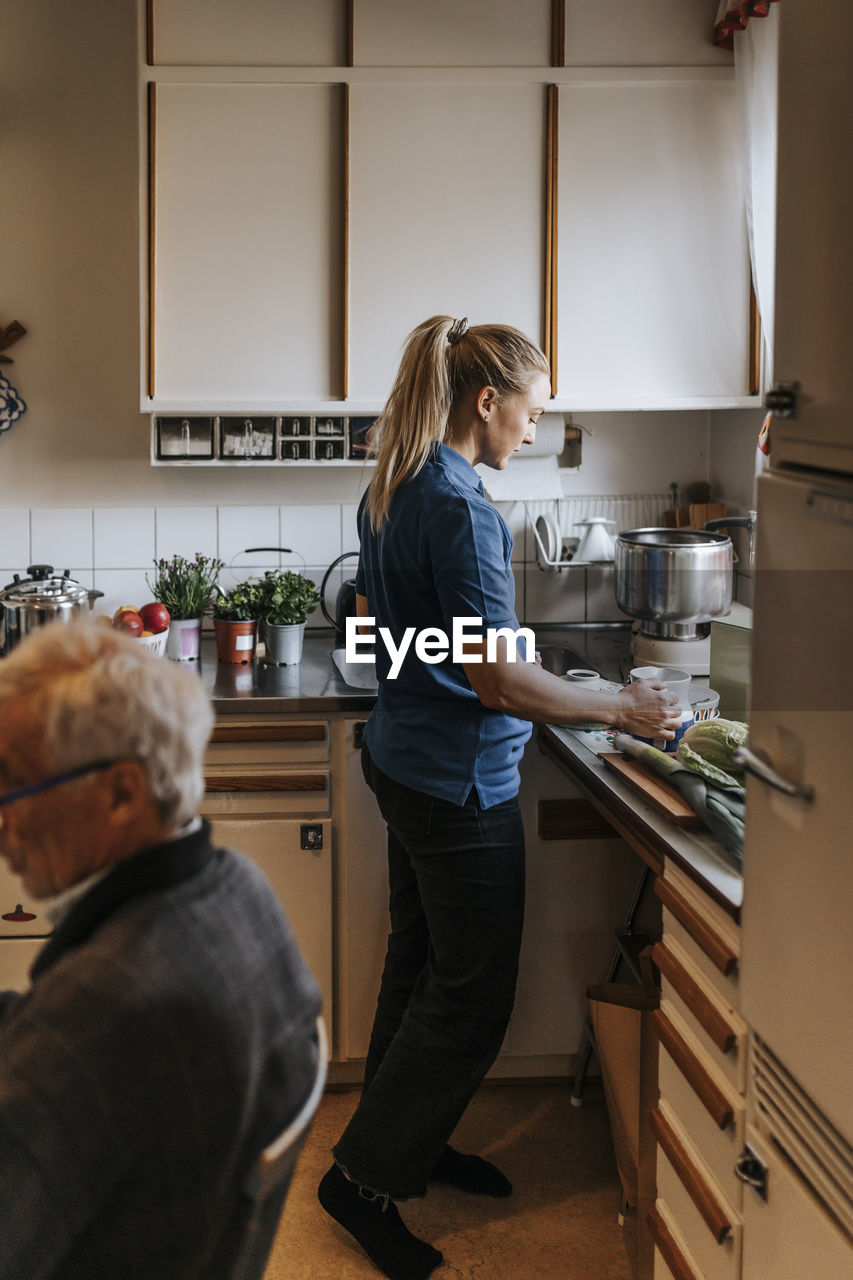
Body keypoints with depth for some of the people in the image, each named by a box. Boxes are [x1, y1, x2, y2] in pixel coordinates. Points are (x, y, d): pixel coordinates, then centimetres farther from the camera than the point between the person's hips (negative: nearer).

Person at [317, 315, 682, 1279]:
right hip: (460, 782, -10)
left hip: (403, 758, 10)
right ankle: (362, 1178, 10)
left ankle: (407, 1139, 34)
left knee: (421, 964, 20)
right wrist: (622, 710, -15)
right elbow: (501, 681, -25)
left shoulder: (389, 493, 6)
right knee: (472, 995, 2)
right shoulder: (460, 510, -23)